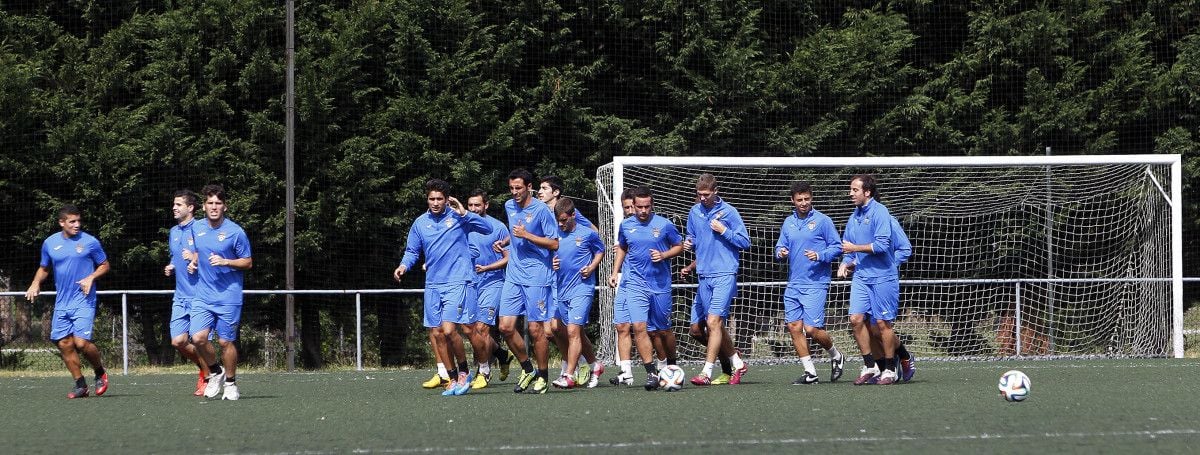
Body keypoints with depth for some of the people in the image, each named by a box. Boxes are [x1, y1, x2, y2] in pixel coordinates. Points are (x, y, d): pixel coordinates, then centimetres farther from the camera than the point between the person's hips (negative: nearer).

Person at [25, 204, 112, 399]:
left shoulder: (90, 242, -3)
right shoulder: (50, 243, 7)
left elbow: (104, 265, 7)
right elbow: (44, 268, 20)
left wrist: (91, 277, -11)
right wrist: (36, 284, 2)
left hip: (84, 301, -4)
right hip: (62, 304, 4)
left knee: (81, 342, -16)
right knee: (64, 344, 0)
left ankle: (100, 373, 10)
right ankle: (80, 385, 13)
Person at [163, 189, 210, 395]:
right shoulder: (173, 232, 15)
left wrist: (196, 259, -24)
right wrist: (170, 268, 9)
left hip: (199, 295, -7)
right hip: (180, 297, 7)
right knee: (178, 341, 2)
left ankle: (208, 378, 11)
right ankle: (203, 369, 24)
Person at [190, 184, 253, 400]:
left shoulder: (235, 232, -7)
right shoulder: (197, 228, 7)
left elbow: (248, 262, -3)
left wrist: (225, 262, -17)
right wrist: (193, 262, 8)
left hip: (228, 297, -4)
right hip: (203, 295, 4)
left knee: (226, 341, 0)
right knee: (198, 337, -10)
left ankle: (230, 383, 19)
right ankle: (215, 372, 15)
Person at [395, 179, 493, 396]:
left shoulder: (457, 217, -3)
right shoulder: (420, 223, 10)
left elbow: (487, 229, -11)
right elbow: (412, 251, 17)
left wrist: (464, 214, -21)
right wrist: (404, 265, -3)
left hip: (458, 282, -6)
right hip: (433, 285, 6)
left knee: (449, 329, -17)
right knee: (436, 334, 5)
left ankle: (464, 371, 4)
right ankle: (453, 379, 17)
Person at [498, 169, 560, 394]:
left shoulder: (541, 210, -9)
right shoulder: (509, 207, 12)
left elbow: (554, 244, -11)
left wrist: (526, 235, -15)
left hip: (537, 278, -6)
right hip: (513, 277, 6)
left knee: (536, 329, -3)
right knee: (506, 326, -2)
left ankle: (542, 376, 11)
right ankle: (527, 369, 16)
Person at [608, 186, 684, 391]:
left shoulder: (664, 225, -4)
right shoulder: (626, 226, 5)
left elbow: (679, 246, 6)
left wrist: (664, 255, -12)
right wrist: (615, 272, 13)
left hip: (661, 285, -1)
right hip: (635, 284, 1)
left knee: (664, 330, 7)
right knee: (639, 327, -15)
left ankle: (671, 365, 30)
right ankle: (651, 372, -13)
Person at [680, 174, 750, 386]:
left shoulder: (728, 212, -4)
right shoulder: (694, 213, 12)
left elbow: (745, 242, -3)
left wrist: (724, 231, -14)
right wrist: (689, 243, 4)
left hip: (724, 275, -7)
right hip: (704, 277, 7)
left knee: (714, 321, -18)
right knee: (697, 329, 6)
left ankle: (707, 372, -20)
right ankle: (736, 363, 19)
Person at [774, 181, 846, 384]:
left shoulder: (822, 221, -3)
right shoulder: (788, 223, 13)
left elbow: (837, 247, -4)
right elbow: (780, 247, 19)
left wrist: (819, 256, -19)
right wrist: (780, 253, -4)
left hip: (816, 284, -6)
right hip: (793, 284, 6)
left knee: (812, 328, -11)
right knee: (794, 327, -1)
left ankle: (836, 356, 17)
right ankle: (810, 372, 6)